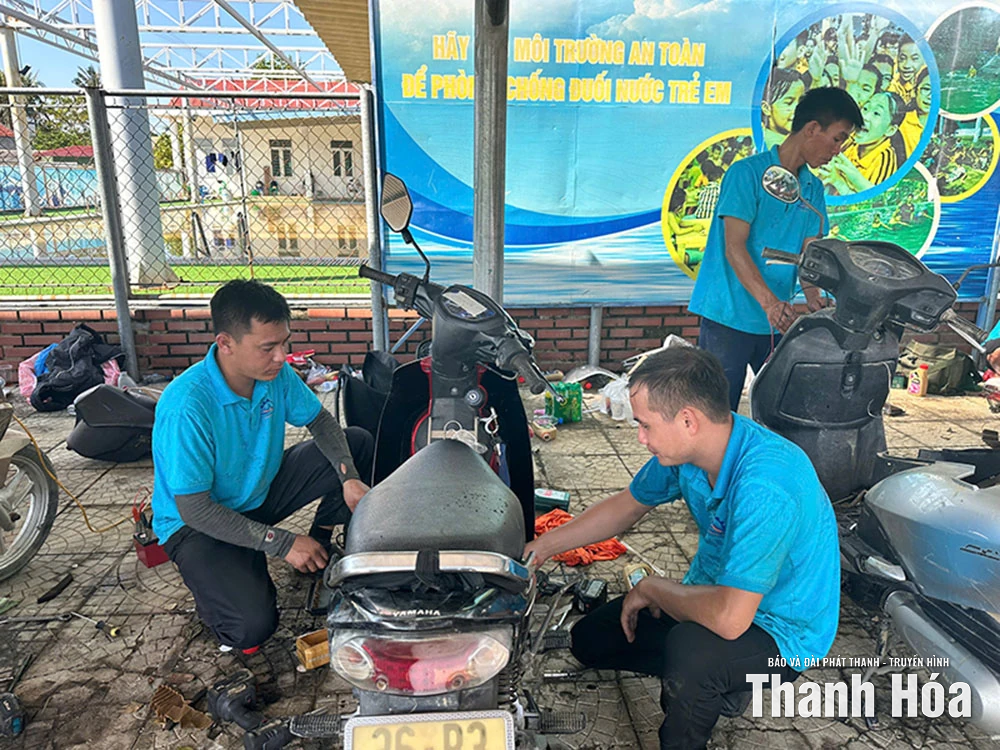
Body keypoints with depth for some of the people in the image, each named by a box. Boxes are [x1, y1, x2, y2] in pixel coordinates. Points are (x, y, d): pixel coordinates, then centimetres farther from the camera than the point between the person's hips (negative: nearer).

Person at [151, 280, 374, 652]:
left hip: (261, 492, 7)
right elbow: (194, 509, -27)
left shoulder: (275, 372, -13)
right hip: (197, 524, -6)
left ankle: (320, 544, 12)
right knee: (253, 625, -27)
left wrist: (350, 478, -16)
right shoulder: (186, 407, -32)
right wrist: (283, 543, -25)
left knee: (358, 443, -5)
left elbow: (320, 420, 1)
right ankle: (212, 579, 8)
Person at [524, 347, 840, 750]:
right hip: (719, 592, 8)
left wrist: (650, 588, -20)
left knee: (690, 649, -38)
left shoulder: (766, 485, -37)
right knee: (590, 639, 7)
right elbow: (626, 506, 6)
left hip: (781, 629, -7)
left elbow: (729, 618, -39)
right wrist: (541, 548, 6)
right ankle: (714, 683, 19)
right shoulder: (685, 448, -11)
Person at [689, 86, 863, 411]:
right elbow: (734, 247, -16)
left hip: (777, 323, 7)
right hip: (729, 319, -7)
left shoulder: (814, 189, 14)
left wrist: (813, 299, -12)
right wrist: (769, 302, -28)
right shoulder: (748, 172, -8)